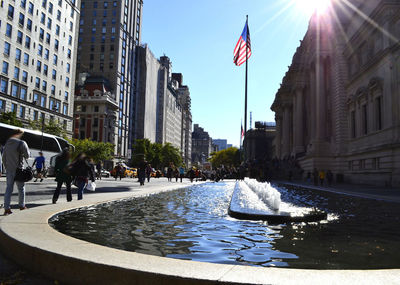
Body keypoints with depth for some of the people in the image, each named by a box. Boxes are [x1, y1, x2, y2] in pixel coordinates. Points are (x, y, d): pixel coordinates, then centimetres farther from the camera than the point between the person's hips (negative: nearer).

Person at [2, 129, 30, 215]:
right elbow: (27, 156, -5)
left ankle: (6, 208, -3)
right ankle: (22, 205, 19)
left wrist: (6, 168, 18)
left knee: (9, 188, 4)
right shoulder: (21, 143, -9)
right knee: (21, 188, 10)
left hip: (9, 170, 5)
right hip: (18, 169, -4)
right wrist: (27, 148, 12)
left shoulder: (7, 143, 10)